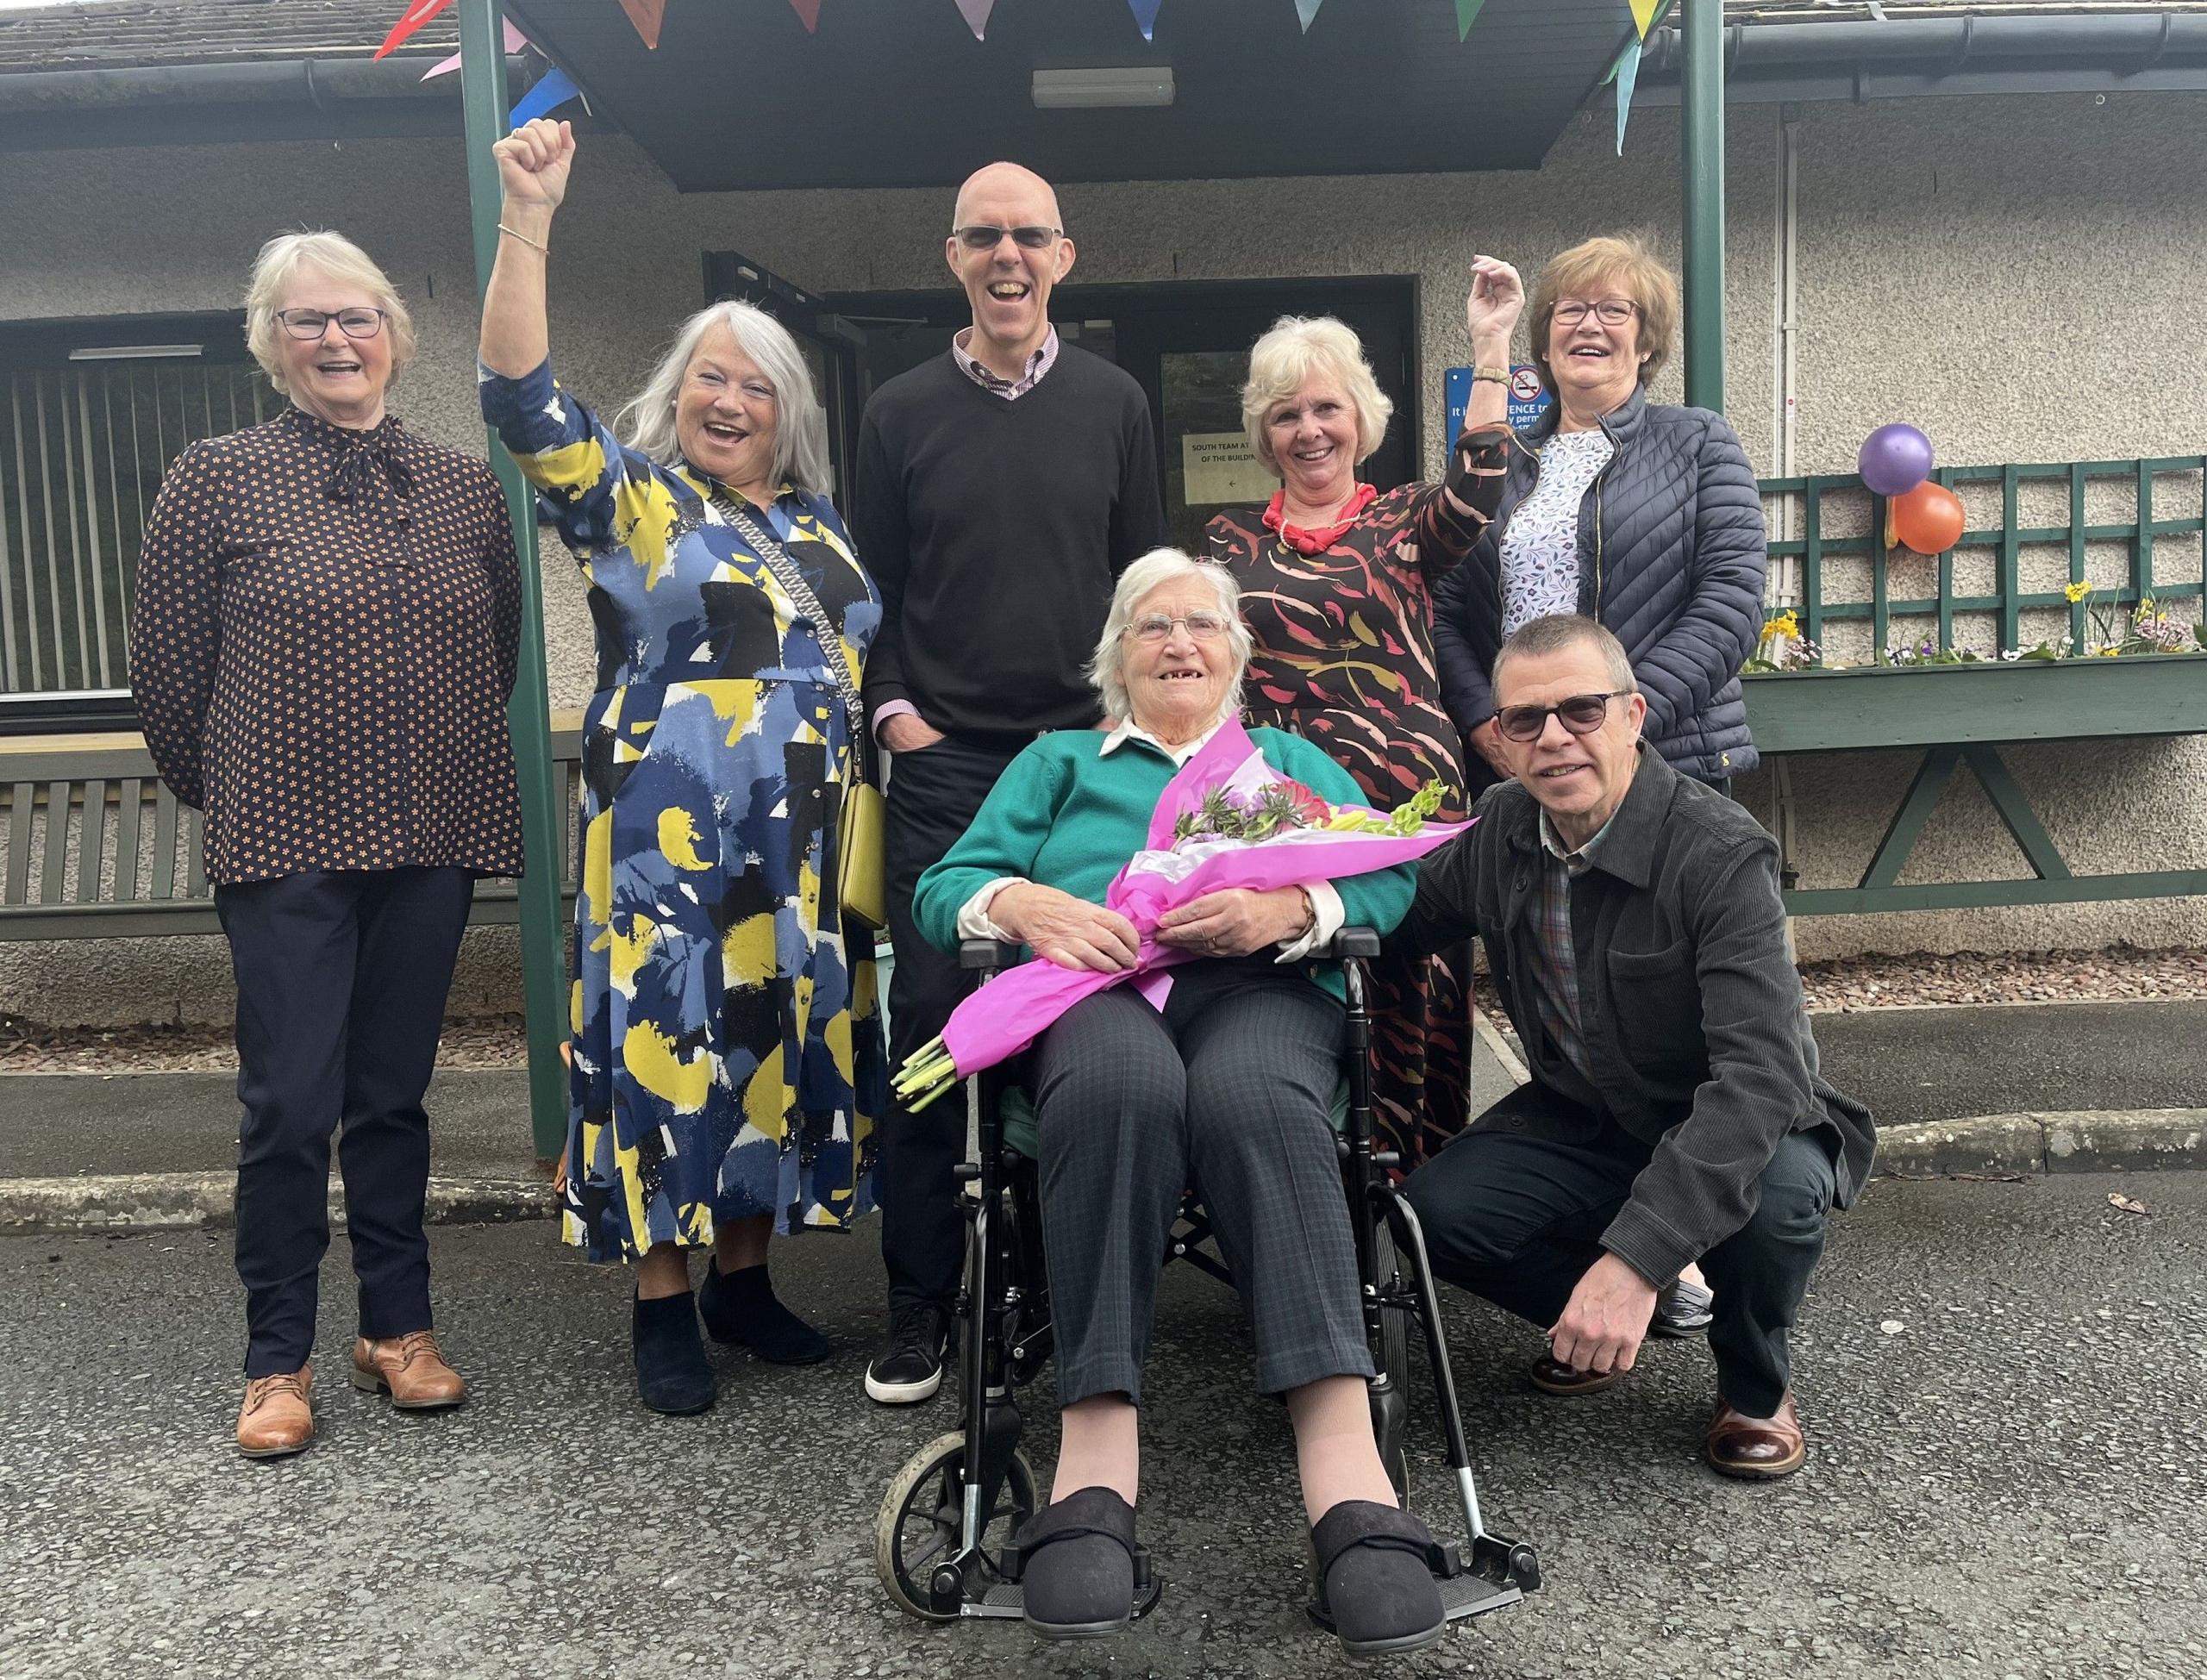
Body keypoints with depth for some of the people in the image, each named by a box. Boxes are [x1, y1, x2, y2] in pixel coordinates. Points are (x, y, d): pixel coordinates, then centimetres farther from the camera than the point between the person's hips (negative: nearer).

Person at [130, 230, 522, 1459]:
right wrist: (231, 799, 8)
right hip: (285, 846, -2)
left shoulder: (466, 485, 8)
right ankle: (280, 1358, 15)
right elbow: (166, 665, 2)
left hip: (432, 842, 3)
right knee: (290, 1104, 0)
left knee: (394, 1093, 12)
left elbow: (502, 649, 16)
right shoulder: (218, 479, -1)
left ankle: (400, 1324, 24)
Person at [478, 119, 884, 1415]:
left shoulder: (816, 520, 18)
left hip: (802, 846, 5)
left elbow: (862, 654, 24)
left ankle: (743, 1277, 24)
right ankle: (662, 1304, 11)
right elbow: (523, 393, -12)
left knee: (783, 1044, 9)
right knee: (674, 1042, -3)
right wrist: (529, 218, -19)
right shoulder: (632, 498, 3)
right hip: (672, 839, -5)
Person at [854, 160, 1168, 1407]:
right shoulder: (901, 413, 8)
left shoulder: (1114, 403, 10)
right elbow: (869, 591, 9)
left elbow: (1145, 579, 11)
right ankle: (923, 1307, 8)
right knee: (930, 1021, -3)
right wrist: (895, 712, -3)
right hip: (942, 766, -1)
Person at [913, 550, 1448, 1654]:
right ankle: (1096, 1454, -42)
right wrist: (1027, 904, -7)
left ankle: (1344, 1472, -48)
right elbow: (944, 888, 17)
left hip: (1261, 984, 0)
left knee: (1256, 1101, -37)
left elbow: (1388, 878, 13)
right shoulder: (1057, 762, 33)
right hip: (1095, 980, 0)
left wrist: (1288, 908, -10)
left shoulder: (1292, 758, 33)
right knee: (1120, 1088, -38)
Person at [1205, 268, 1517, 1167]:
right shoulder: (1233, 538, 14)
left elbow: (1473, 496, -13)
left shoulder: (1405, 523, 7)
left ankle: (1416, 1172, 14)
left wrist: (1490, 349, -15)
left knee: (1411, 990, 0)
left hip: (1407, 793, -1)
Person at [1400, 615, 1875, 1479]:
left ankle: (1755, 1382, -1)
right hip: (1582, 1119, 4)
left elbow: (1760, 1073, -36)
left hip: (1738, 1123, -4)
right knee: (1430, 1212, -21)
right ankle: (1605, 1321, 11)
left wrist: (1633, 1255, -45)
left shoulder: (1721, 853, -27)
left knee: (1777, 1195, -37)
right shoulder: (1500, 829, -7)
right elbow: (1407, 921, 9)